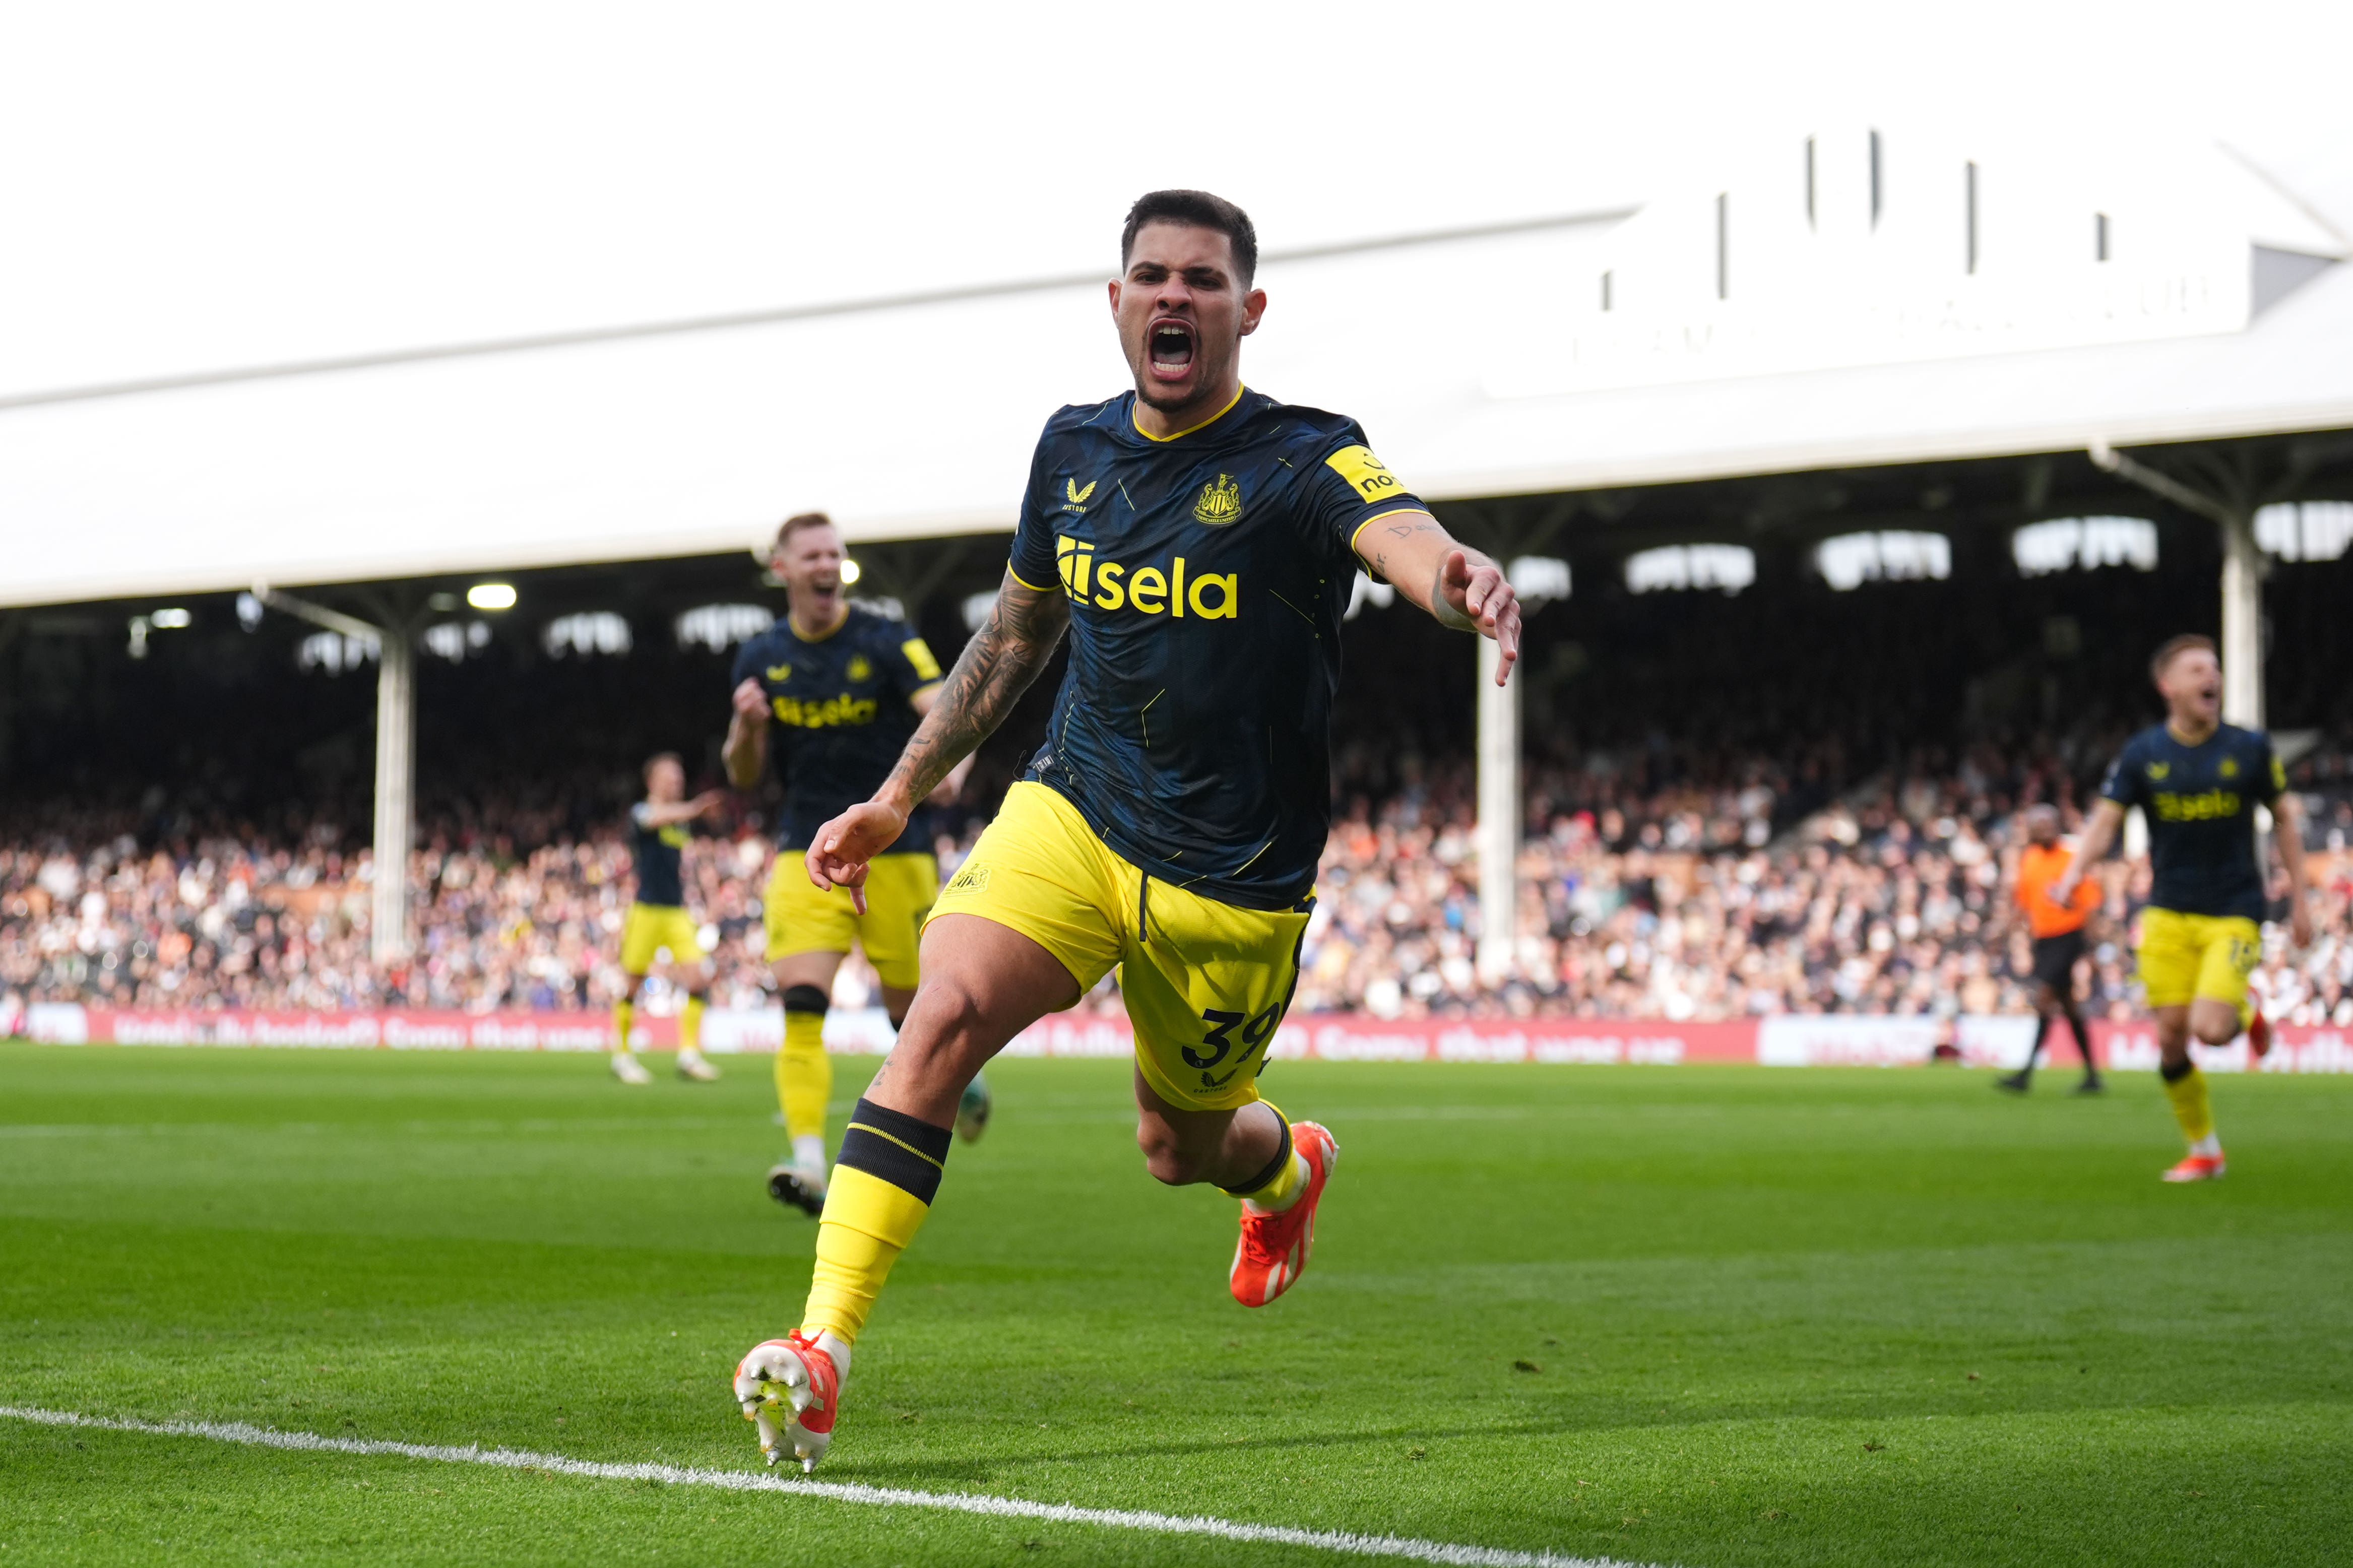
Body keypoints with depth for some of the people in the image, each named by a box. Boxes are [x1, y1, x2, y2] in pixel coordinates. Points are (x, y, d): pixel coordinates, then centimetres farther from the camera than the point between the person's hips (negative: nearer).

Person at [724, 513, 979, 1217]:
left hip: (895, 851, -2)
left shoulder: (887, 642, -5)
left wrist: (951, 768, -37)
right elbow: (742, 774, 10)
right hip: (808, 854, 2)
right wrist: (746, 726, -12)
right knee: (800, 1004, -17)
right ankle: (809, 1161, -24)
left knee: (914, 1012, 6)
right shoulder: (761, 659, 6)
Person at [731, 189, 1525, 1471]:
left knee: (1178, 1151, 13)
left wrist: (1462, 582, -60)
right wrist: (898, 797, 19)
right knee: (943, 1017, -23)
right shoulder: (1074, 450, 3)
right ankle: (821, 1348, -28)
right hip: (1071, 812, 3)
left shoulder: (1304, 461, -13)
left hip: (1232, 877, -3)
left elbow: (1404, 537, -35)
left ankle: (1288, 1164, 53)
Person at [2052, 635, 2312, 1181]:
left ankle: (2246, 1016, 19)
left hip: (2234, 914, -2)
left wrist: (2299, 899, 7)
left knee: (2210, 1028, -19)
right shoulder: (2142, 755, -1)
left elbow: (2286, 816, 8)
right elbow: (2106, 820, -2)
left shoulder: (2250, 748, -2)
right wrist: (2073, 874, -21)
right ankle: (2204, 1151, 18)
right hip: (2169, 915, 2)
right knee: (2171, 1039, -1)